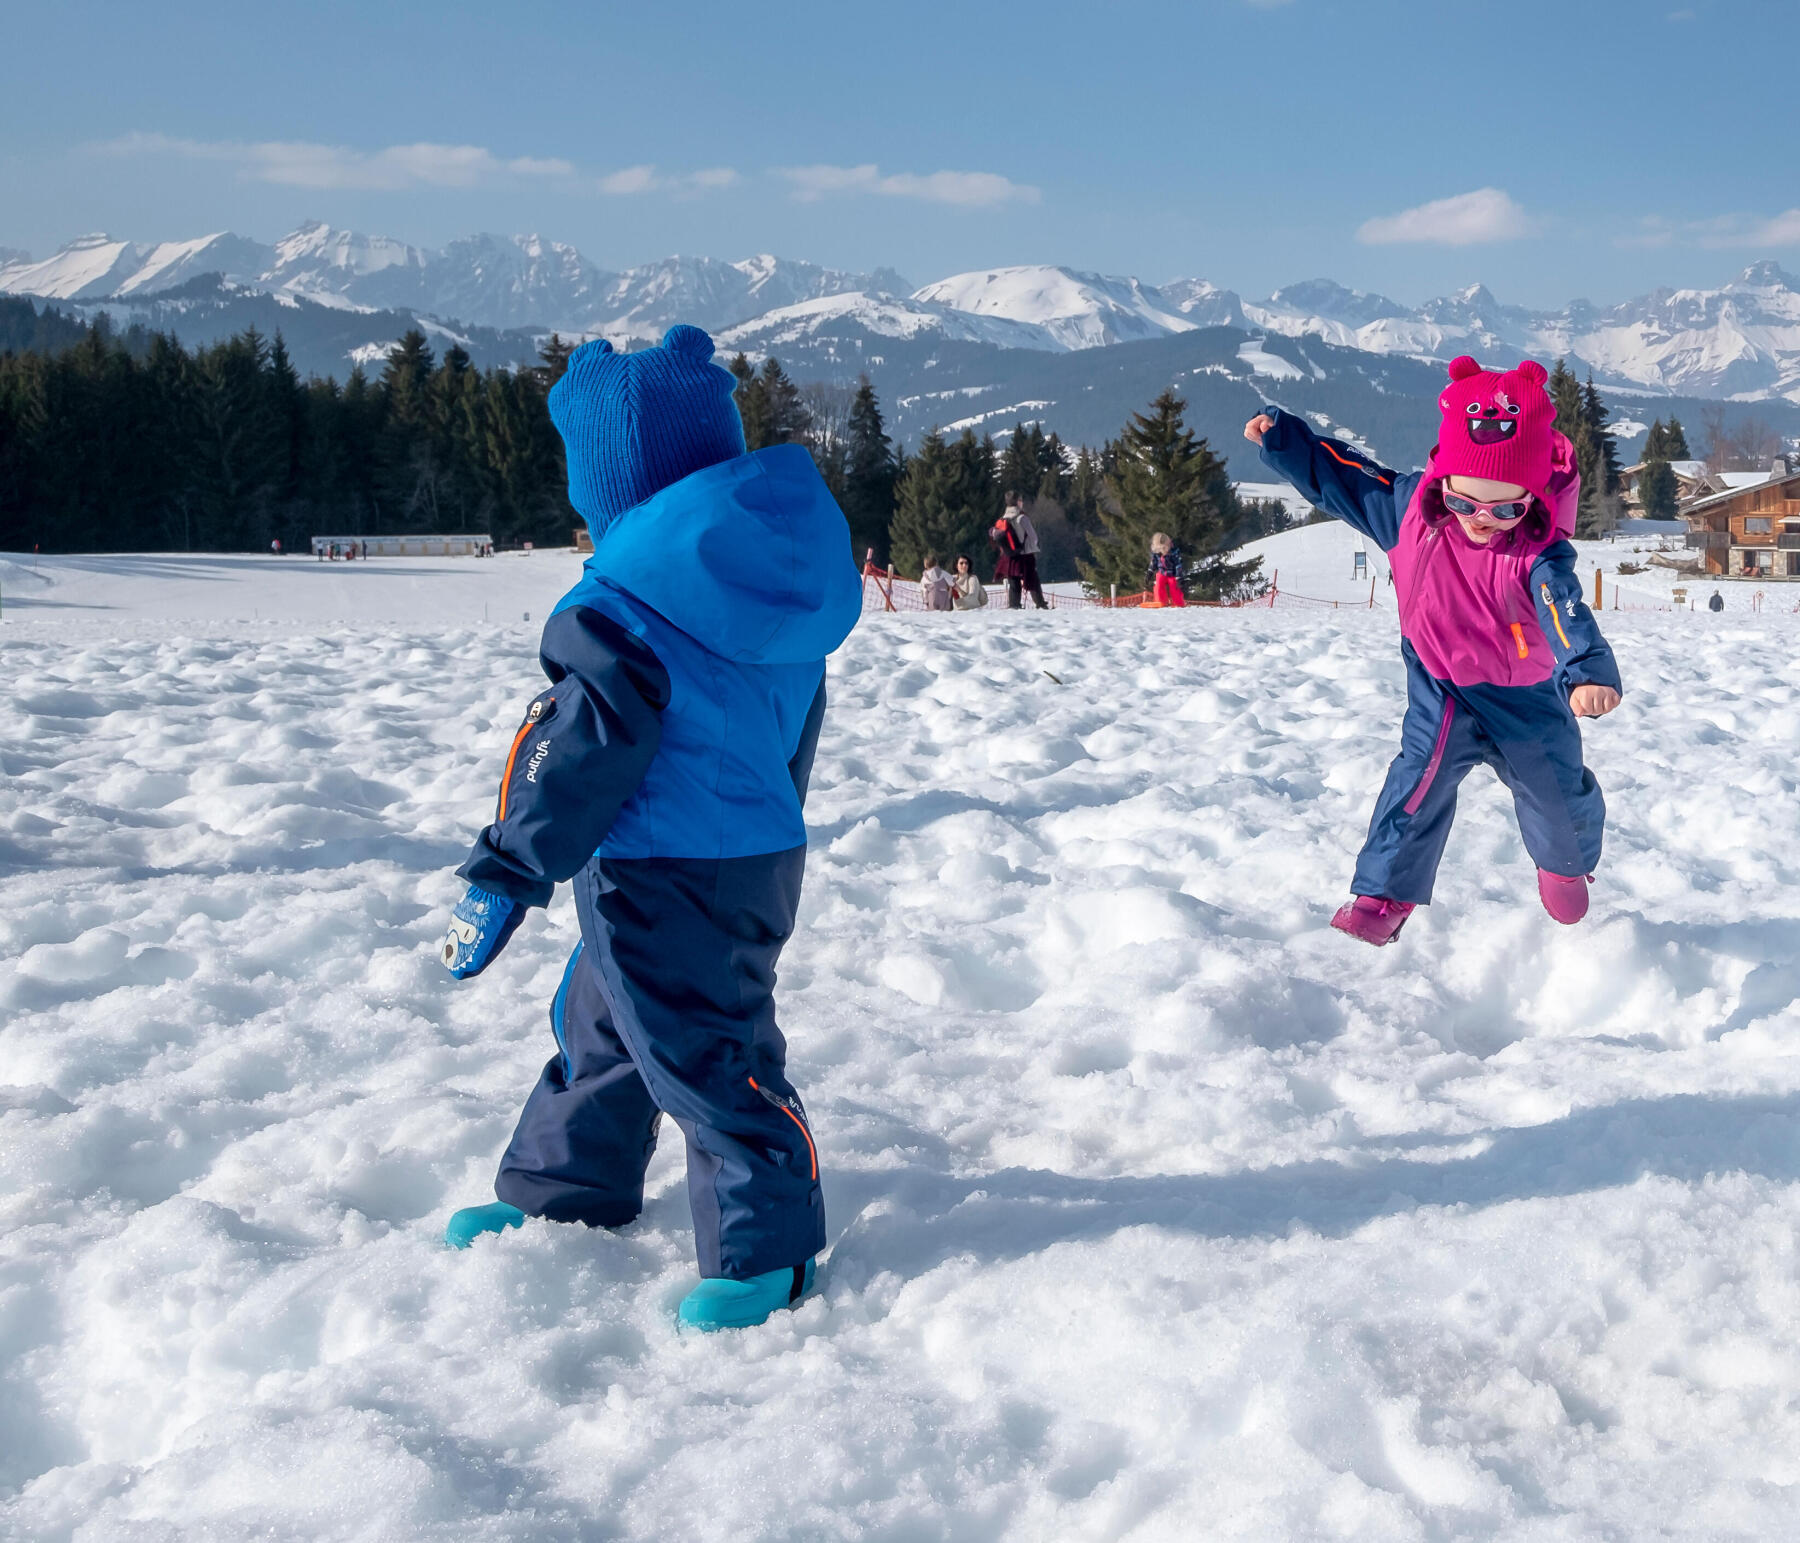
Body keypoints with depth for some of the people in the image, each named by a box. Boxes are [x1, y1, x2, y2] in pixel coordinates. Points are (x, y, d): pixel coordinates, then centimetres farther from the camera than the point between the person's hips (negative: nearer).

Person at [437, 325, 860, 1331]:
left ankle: (767, 1252, 8)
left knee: (702, 1052, 0)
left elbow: (581, 747, -22)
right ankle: (564, 1195, 39)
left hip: (662, 873, -10)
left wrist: (506, 876, -16)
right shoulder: (781, 567, 6)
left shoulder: (626, 598, -21)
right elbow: (796, 729, 17)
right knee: (600, 1021, 23)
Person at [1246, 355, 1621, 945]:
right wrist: (1282, 437, -4)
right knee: (1421, 779, -17)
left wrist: (1589, 671, -63)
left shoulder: (1539, 552, -27)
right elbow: (1341, 476, -2)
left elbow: (1564, 609, -45)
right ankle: (1383, 896, -7)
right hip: (1440, 693, 1)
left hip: (1526, 696, -1)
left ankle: (1566, 868, 46)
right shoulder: (1407, 508, -16)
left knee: (1557, 793, 13)